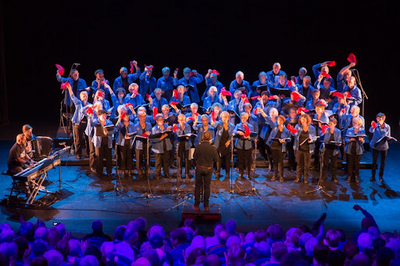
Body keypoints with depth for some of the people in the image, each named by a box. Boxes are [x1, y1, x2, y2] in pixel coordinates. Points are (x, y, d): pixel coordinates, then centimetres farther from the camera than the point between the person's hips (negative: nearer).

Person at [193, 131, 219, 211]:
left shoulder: (198, 147, -14)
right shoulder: (213, 148, -15)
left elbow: (194, 157, -5)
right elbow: (216, 160, -5)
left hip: (199, 168, 0)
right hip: (208, 169, 0)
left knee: (198, 186, 12)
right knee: (207, 187, 11)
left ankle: (196, 205, 14)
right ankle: (206, 206, 16)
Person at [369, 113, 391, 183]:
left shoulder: (387, 126, -4)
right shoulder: (375, 125, -9)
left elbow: (388, 136, 5)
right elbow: (371, 131, -30)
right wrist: (372, 127, -53)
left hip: (384, 146, 1)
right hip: (375, 145, -1)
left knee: (382, 162, 9)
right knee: (374, 161, 7)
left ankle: (381, 176, 23)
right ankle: (373, 176, 20)